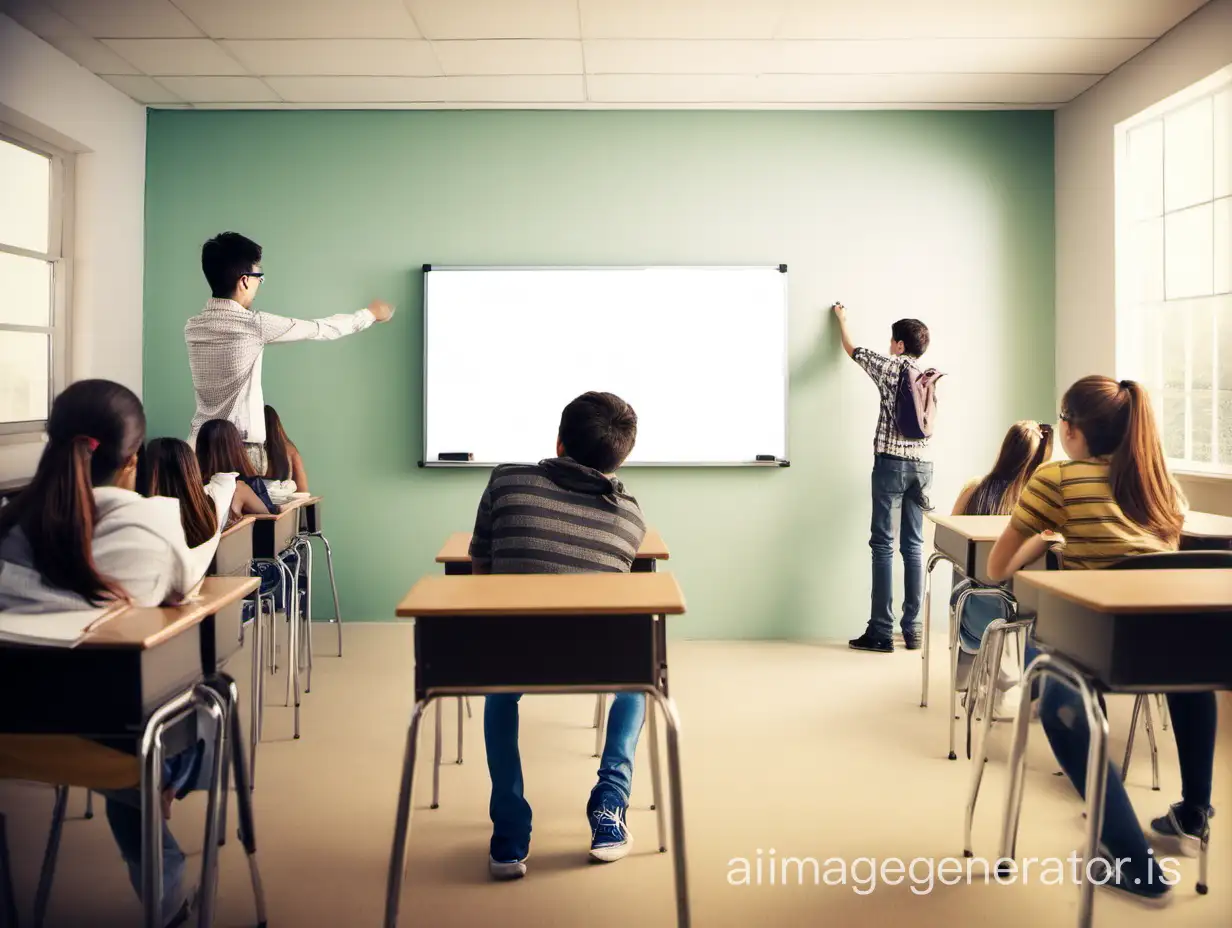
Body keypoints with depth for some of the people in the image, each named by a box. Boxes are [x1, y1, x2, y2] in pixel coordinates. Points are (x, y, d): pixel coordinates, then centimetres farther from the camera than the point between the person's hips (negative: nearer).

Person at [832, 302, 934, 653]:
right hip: (922, 464, 6)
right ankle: (912, 630, 9)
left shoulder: (889, 366, -3)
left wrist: (842, 318, 33)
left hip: (892, 462, -6)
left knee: (883, 545, -5)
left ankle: (881, 632, -6)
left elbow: (851, 349, 14)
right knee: (913, 545, 7)